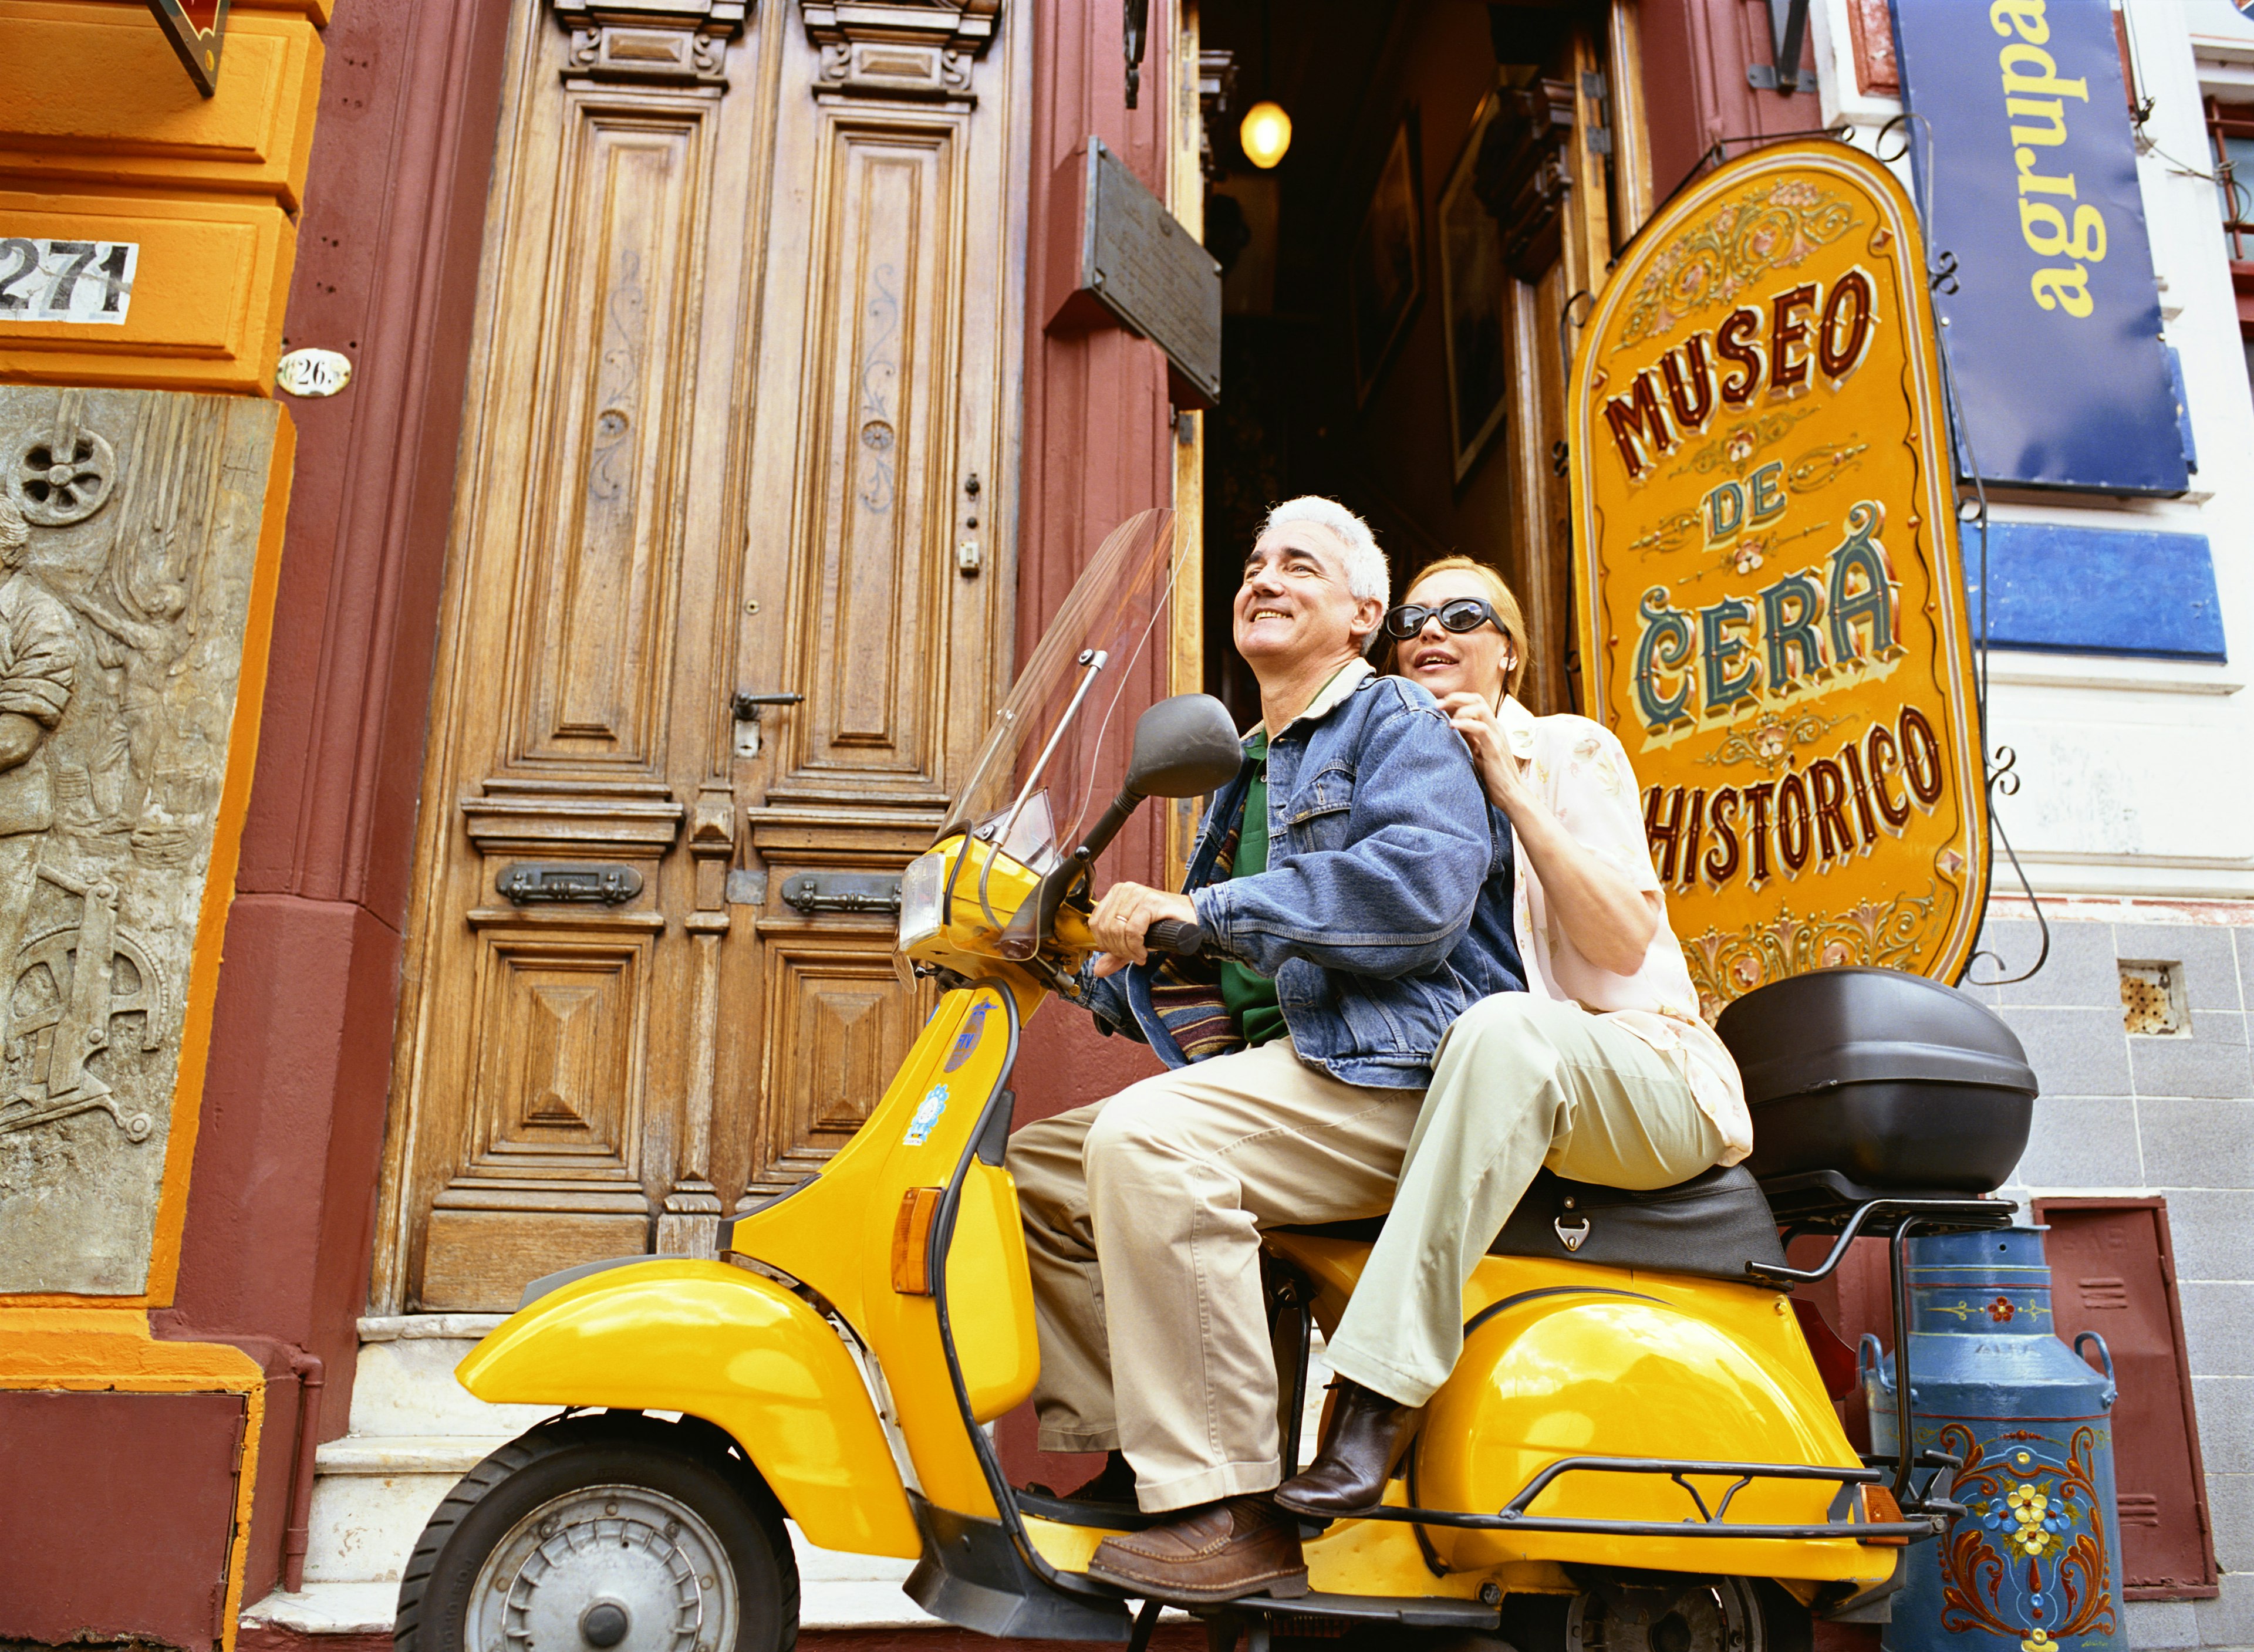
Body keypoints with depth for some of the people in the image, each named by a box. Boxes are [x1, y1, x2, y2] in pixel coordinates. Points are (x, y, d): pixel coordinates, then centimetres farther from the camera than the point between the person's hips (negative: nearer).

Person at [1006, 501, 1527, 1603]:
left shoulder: (1398, 723, 1)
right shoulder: (1243, 776, 27)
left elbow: (1424, 880, -22)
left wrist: (1205, 910, -23)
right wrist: (1111, 968, 8)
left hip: (1386, 1068, -9)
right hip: (1267, 1076, 9)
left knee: (1145, 1138, -31)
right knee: (1035, 1169, 3)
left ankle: (1232, 1513, -27)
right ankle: (1116, 1459, 3)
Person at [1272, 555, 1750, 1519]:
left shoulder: (1571, 750, 2)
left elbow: (1625, 940, -12)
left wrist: (1511, 787, -16)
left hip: (1642, 1084, -5)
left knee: (1505, 1027, -40)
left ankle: (1379, 1401, -43)